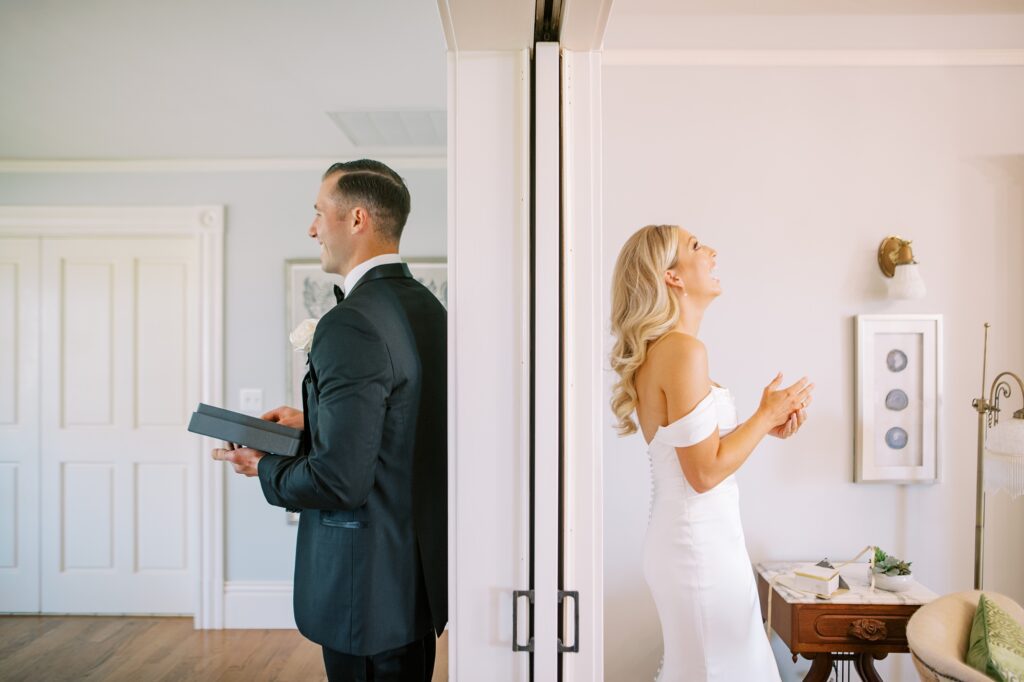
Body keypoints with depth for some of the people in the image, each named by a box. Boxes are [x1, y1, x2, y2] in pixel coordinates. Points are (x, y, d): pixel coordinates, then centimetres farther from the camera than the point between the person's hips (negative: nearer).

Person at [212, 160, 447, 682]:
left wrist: (264, 469, -7)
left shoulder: (350, 325, -23)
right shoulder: (429, 307, 4)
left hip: (368, 583, -8)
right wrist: (312, 421, 11)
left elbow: (341, 481, -25)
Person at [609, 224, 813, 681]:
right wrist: (766, 415, -9)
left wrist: (767, 425, 5)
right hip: (700, 540, -9)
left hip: (684, 536, 9)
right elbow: (705, 472, -21)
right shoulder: (683, 350, -20)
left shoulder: (657, 349, 9)